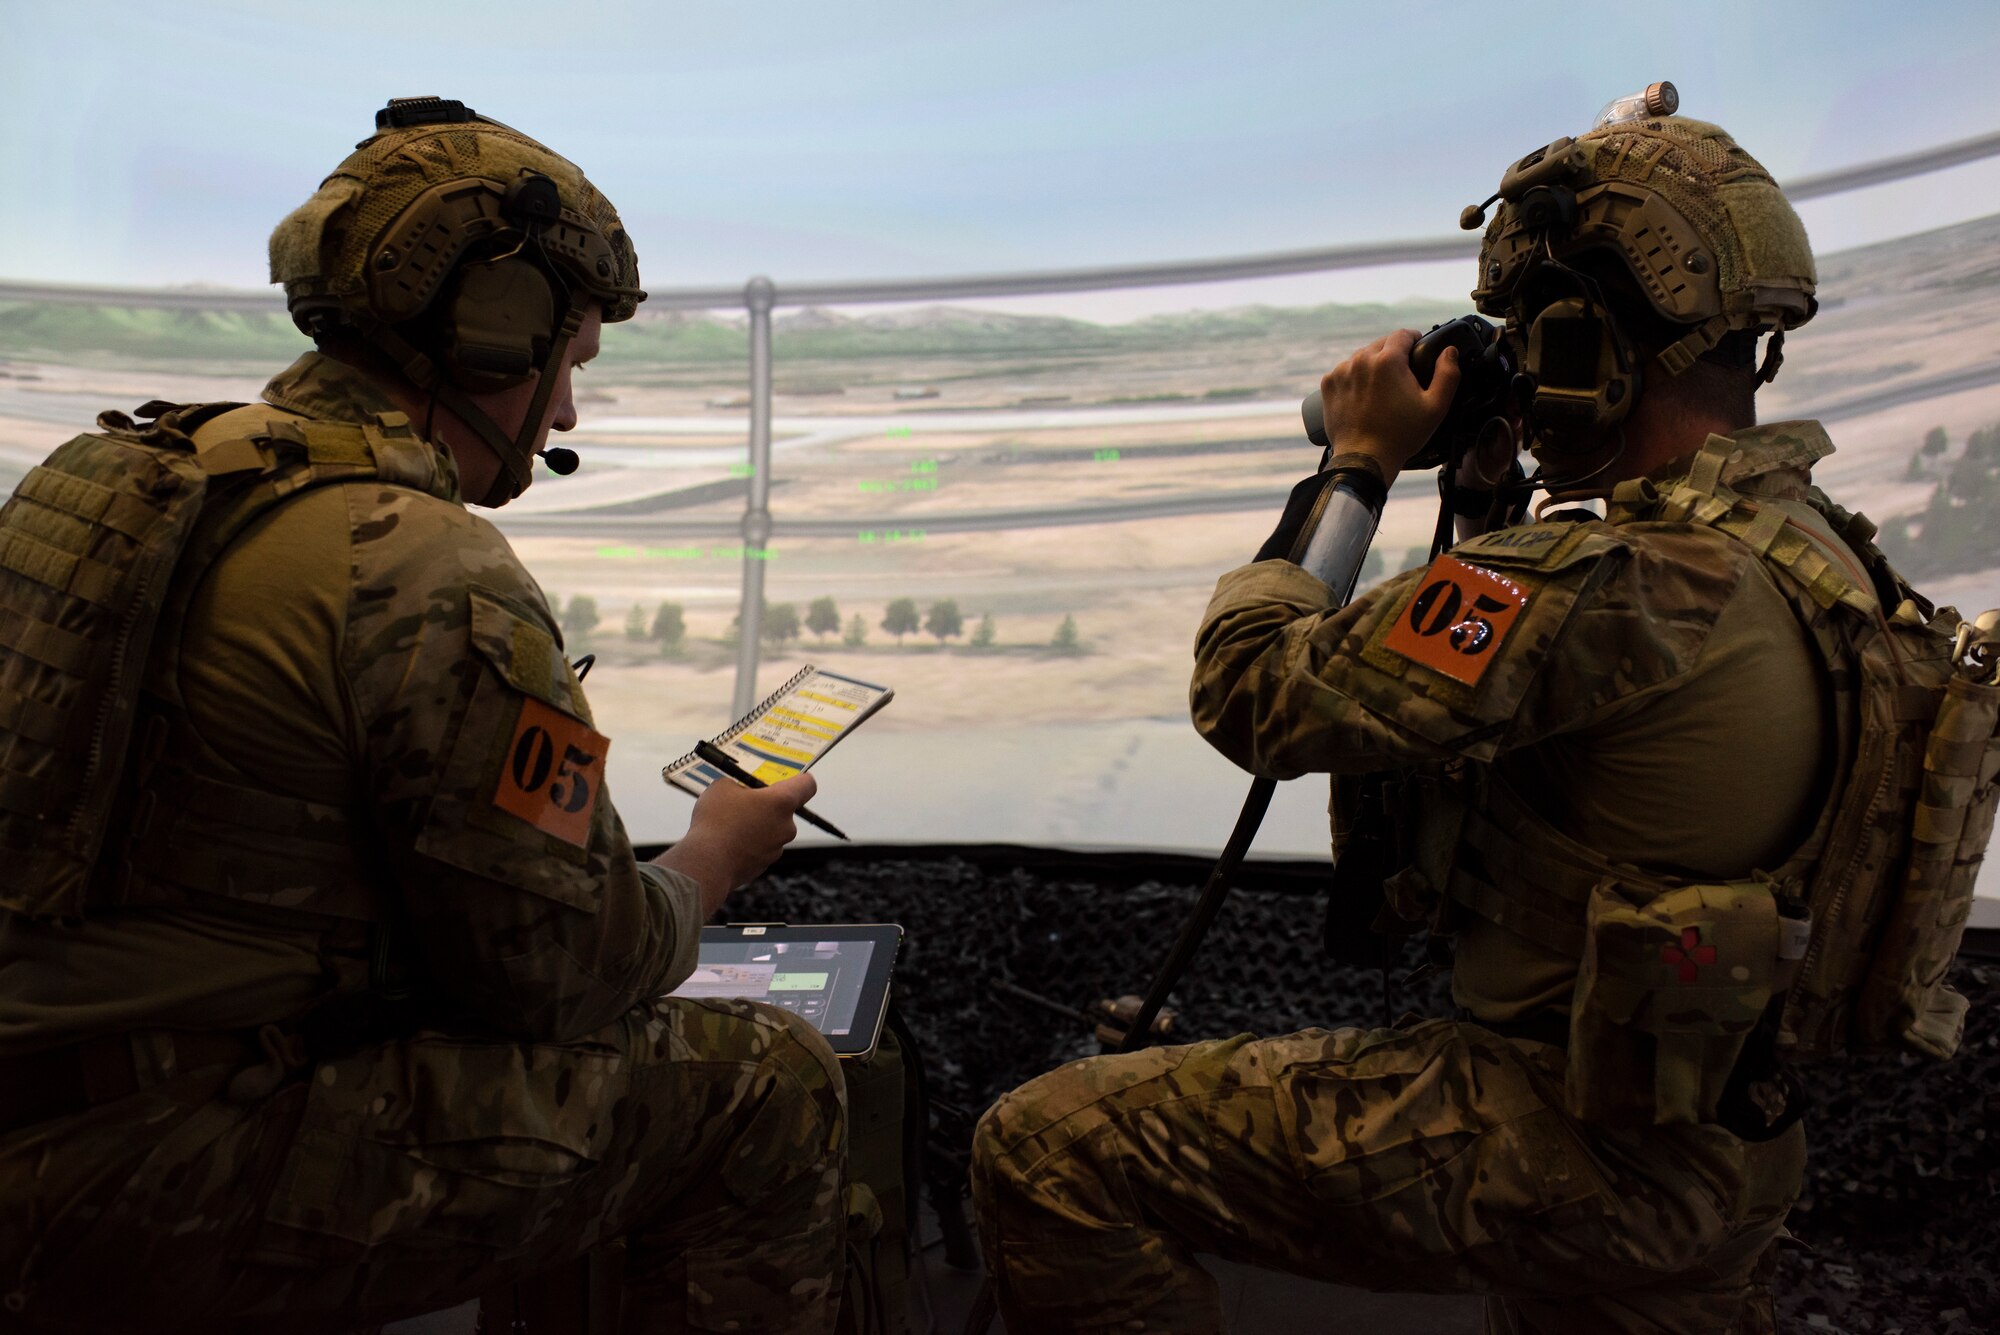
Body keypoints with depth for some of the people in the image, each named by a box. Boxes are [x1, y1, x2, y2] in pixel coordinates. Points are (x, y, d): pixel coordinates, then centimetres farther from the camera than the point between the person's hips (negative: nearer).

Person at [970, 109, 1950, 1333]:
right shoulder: (1820, 557, 3)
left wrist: (1360, 460, -9)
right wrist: (1493, 495, 11)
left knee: (1050, 1150, -11)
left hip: (1558, 1148, -9)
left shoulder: (1619, 588, -28)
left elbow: (1256, 692, -21)